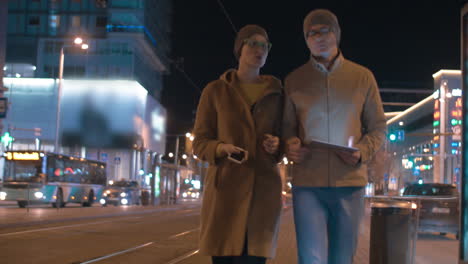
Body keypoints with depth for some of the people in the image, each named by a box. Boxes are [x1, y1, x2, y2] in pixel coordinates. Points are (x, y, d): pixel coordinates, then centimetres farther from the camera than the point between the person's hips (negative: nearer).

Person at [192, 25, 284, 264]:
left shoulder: (275, 93, 12)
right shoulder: (215, 91, 6)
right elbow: (200, 143, 5)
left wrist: (277, 146, -4)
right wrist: (222, 148, -15)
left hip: (263, 188, 1)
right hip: (225, 187, -1)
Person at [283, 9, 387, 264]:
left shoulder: (363, 77, 7)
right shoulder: (294, 80, 9)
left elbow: (378, 126, 10)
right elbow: (287, 126, 13)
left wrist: (362, 152, -10)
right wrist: (290, 145, -10)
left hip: (350, 182, 1)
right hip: (307, 183, -1)